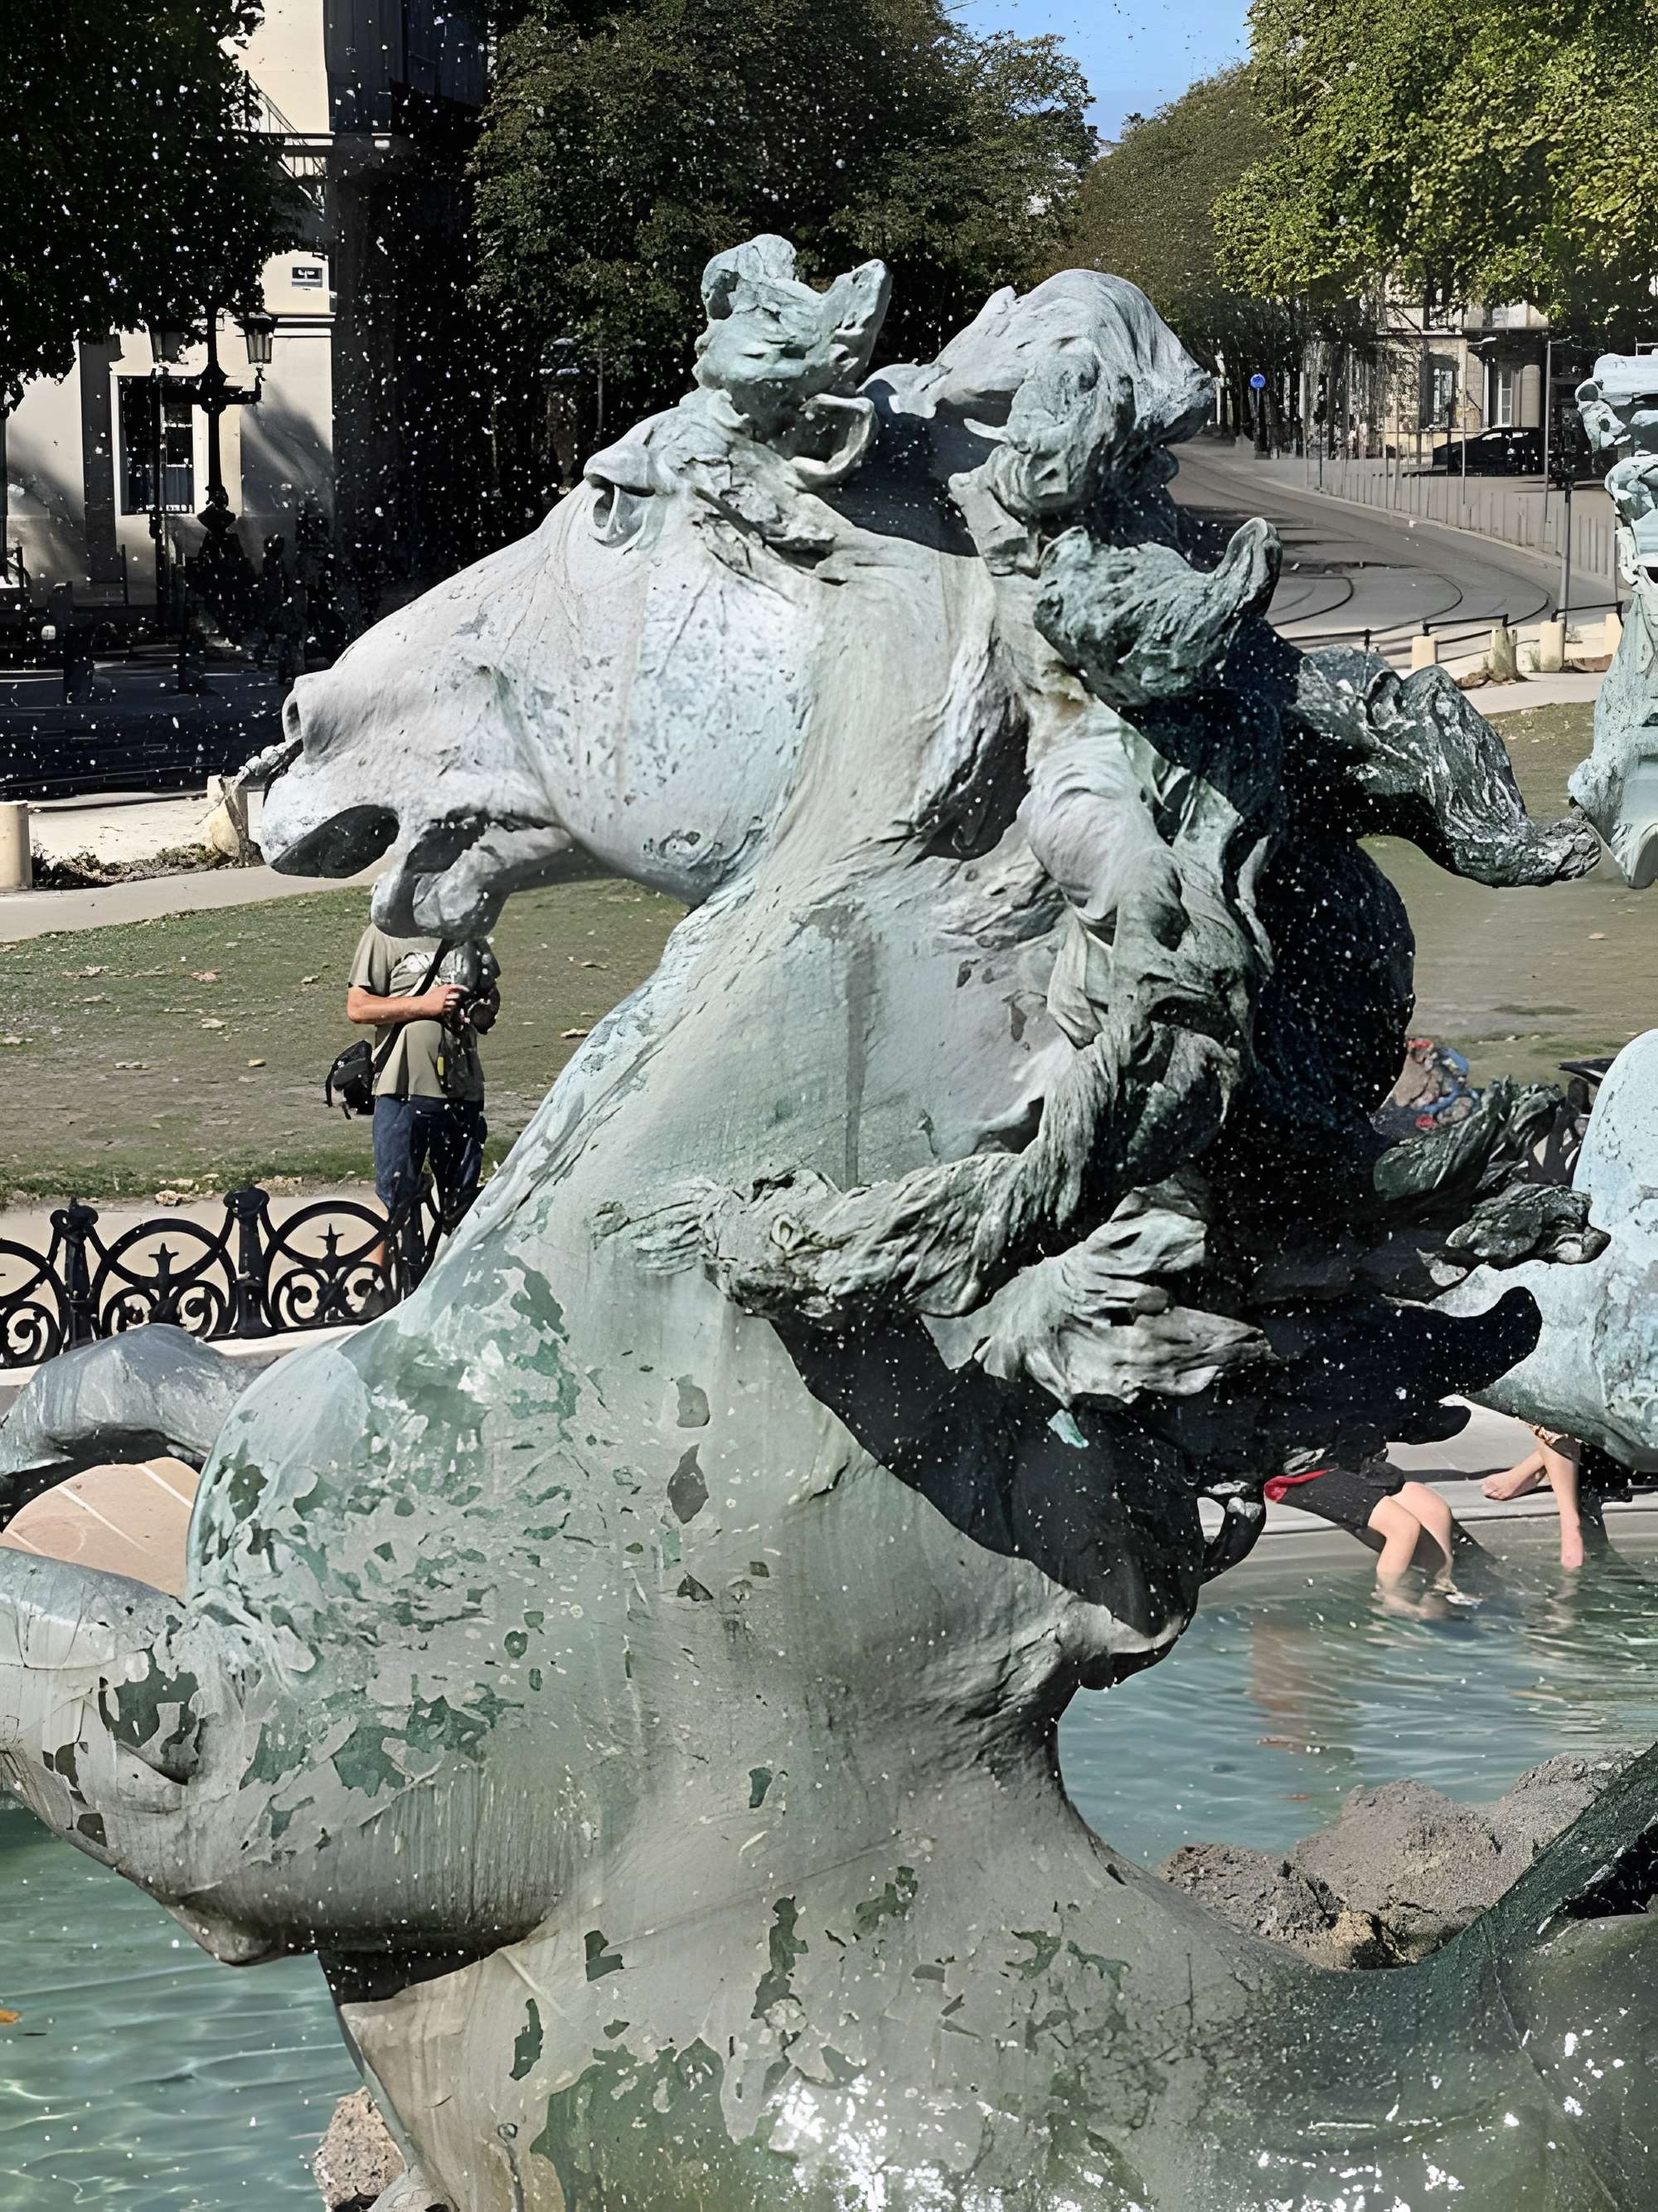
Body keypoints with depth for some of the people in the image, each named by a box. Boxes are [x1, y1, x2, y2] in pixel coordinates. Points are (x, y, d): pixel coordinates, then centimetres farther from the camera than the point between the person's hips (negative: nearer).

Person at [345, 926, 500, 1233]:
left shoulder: (469, 932, 13)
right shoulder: (385, 934, -4)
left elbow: (492, 992, 25)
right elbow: (357, 1008, -9)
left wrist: (486, 1009, 0)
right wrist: (424, 1004, -18)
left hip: (463, 1092, 5)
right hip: (403, 1091, -5)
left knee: (461, 1216, 10)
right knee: (392, 1207, -3)